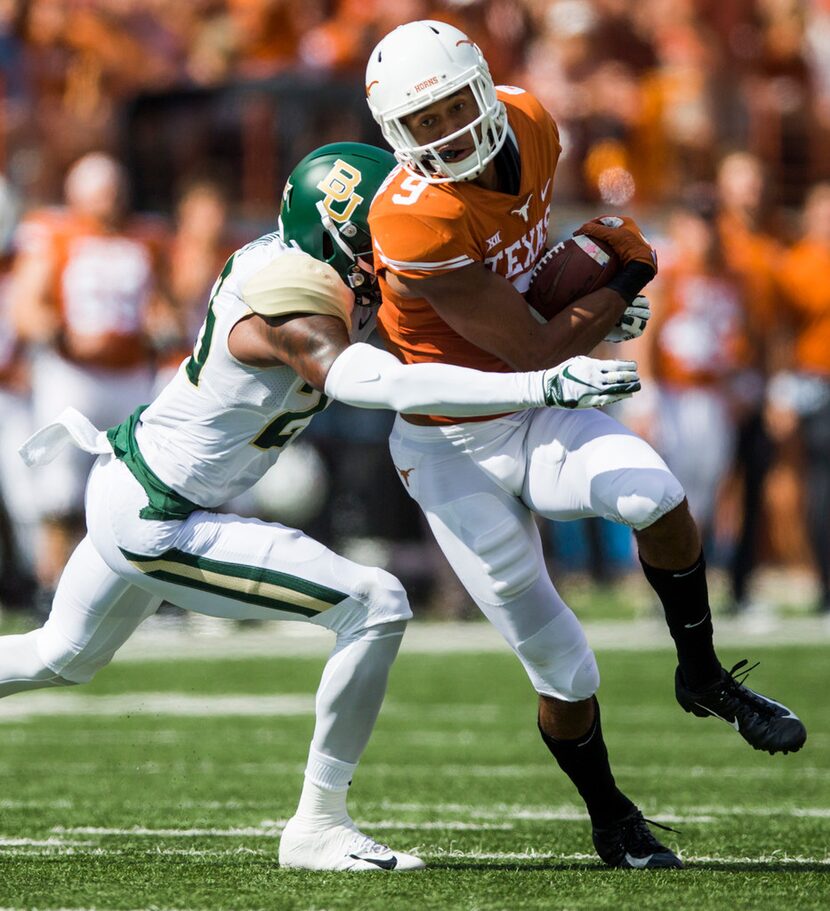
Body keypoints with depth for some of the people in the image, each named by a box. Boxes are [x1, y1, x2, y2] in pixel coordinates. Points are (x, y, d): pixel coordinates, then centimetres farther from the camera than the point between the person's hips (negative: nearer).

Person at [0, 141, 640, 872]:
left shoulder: (285, 256, 0)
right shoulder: (293, 306, -27)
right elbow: (385, 385, -43)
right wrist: (544, 387, -49)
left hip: (124, 485, 10)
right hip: (157, 528, -10)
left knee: (61, 658, 31)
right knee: (375, 607, -15)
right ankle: (317, 825, -6)